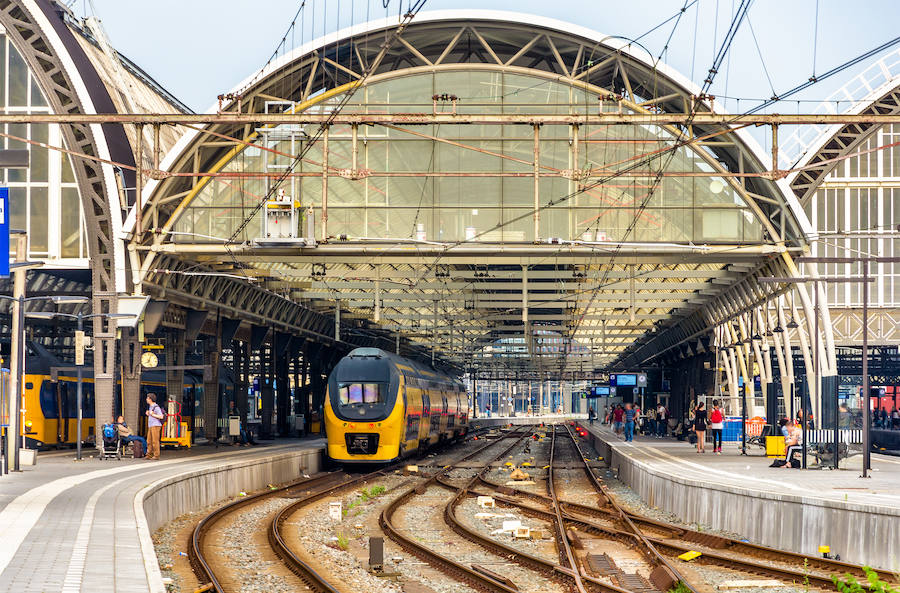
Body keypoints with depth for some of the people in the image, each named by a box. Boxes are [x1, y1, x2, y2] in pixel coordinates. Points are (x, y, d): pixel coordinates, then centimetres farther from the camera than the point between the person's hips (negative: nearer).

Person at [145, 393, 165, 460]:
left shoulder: (156, 407, -12)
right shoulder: (150, 407, 18)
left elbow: (161, 417, -19)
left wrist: (152, 414, -16)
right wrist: (148, 414, 10)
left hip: (155, 426, -9)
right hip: (150, 426, 9)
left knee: (155, 441, -8)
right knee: (149, 441, 7)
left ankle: (156, 455, -5)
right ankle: (149, 455, 10)